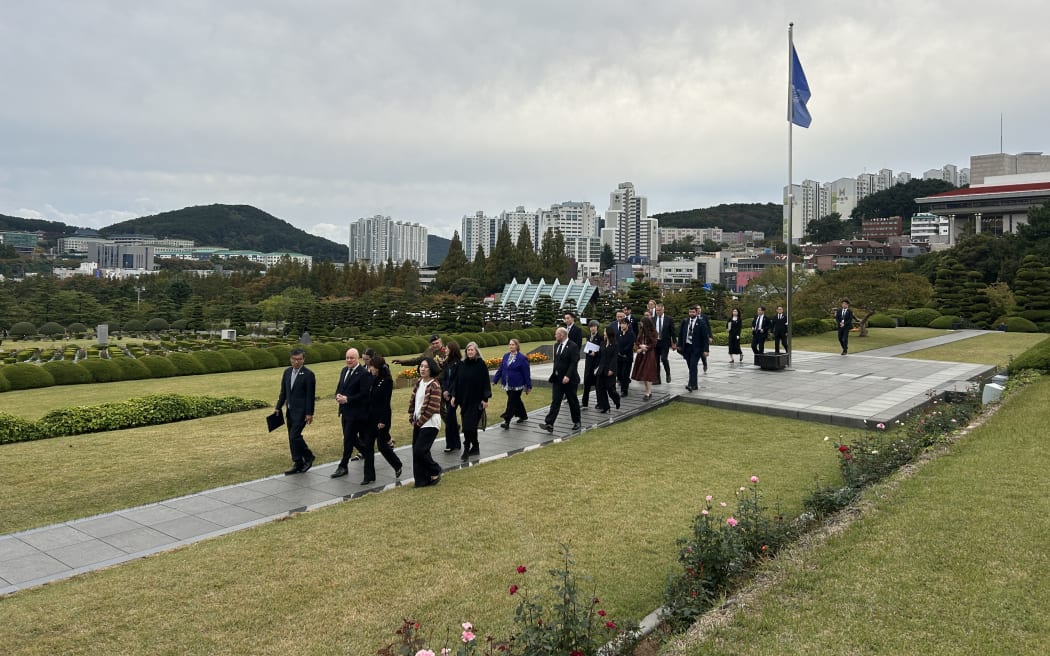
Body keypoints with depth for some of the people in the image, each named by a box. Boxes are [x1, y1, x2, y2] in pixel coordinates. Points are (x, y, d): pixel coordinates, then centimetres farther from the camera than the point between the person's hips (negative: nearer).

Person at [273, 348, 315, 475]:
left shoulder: (308, 374, -10)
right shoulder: (287, 372, 9)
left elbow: (310, 396, -12)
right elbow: (283, 392, 16)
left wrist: (309, 414, -14)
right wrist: (278, 407, 12)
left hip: (301, 411, -7)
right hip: (289, 411, 7)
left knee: (294, 436, -13)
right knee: (292, 438, 9)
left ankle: (308, 457, 7)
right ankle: (298, 465, 17)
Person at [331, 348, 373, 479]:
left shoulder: (364, 373, -15)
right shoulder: (344, 370, 11)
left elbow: (364, 394, -20)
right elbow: (339, 387, 17)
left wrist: (347, 399, -22)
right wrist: (338, 396, -5)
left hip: (356, 412, -8)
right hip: (345, 411, 8)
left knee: (348, 439, -4)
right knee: (351, 437, 17)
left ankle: (343, 467, 4)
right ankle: (366, 452, 38)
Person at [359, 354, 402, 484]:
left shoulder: (387, 381, -15)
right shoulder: (373, 379, 8)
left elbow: (386, 402, -17)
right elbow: (369, 398, 12)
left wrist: (383, 421, -19)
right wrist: (366, 415, 10)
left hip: (381, 418, -8)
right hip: (370, 417, 8)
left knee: (382, 445, 2)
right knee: (368, 446, 5)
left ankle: (397, 466, 27)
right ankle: (369, 476, 12)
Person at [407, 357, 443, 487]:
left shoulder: (434, 385, -16)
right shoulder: (419, 383, 8)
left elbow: (432, 408, -18)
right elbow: (412, 401, 12)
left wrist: (420, 421, -12)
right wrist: (412, 418, 5)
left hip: (429, 424, -8)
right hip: (418, 423, 8)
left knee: (420, 450, -11)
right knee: (416, 450, 7)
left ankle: (435, 472, 11)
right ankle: (422, 479, 18)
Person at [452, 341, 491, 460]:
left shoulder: (481, 364, -8)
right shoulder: (462, 364, 6)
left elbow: (485, 382, -8)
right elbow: (457, 381, 11)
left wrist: (485, 398, -12)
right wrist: (454, 396, 7)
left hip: (476, 400, -5)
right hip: (464, 399, 5)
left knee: (469, 425, -9)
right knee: (468, 426, 9)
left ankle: (467, 449, 0)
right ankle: (475, 448, 23)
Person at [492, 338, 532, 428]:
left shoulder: (522, 358, -10)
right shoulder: (506, 356, 7)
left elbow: (526, 373, -9)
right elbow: (500, 369, 11)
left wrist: (529, 386, -9)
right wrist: (495, 379, 7)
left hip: (516, 386, -6)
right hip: (508, 385, 6)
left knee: (512, 403, -7)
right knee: (516, 401, 19)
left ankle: (507, 422, -7)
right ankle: (523, 415, 37)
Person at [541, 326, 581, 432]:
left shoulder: (573, 347, -14)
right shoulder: (556, 345, 9)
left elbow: (574, 363, -19)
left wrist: (568, 376, -27)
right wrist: (554, 374, 14)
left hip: (569, 380, -6)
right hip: (557, 379, 6)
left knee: (573, 401, 9)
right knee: (555, 401, -1)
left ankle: (577, 422, 26)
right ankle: (549, 424, -8)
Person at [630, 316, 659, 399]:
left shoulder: (652, 332, -7)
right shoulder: (641, 331, 9)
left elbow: (653, 344, -9)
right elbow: (637, 342, 9)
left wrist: (644, 348, -14)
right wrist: (641, 346, -12)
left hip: (649, 355, -6)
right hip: (642, 355, 6)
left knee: (648, 373, -9)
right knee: (643, 373, 6)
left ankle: (648, 393, -8)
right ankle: (648, 391, 15)